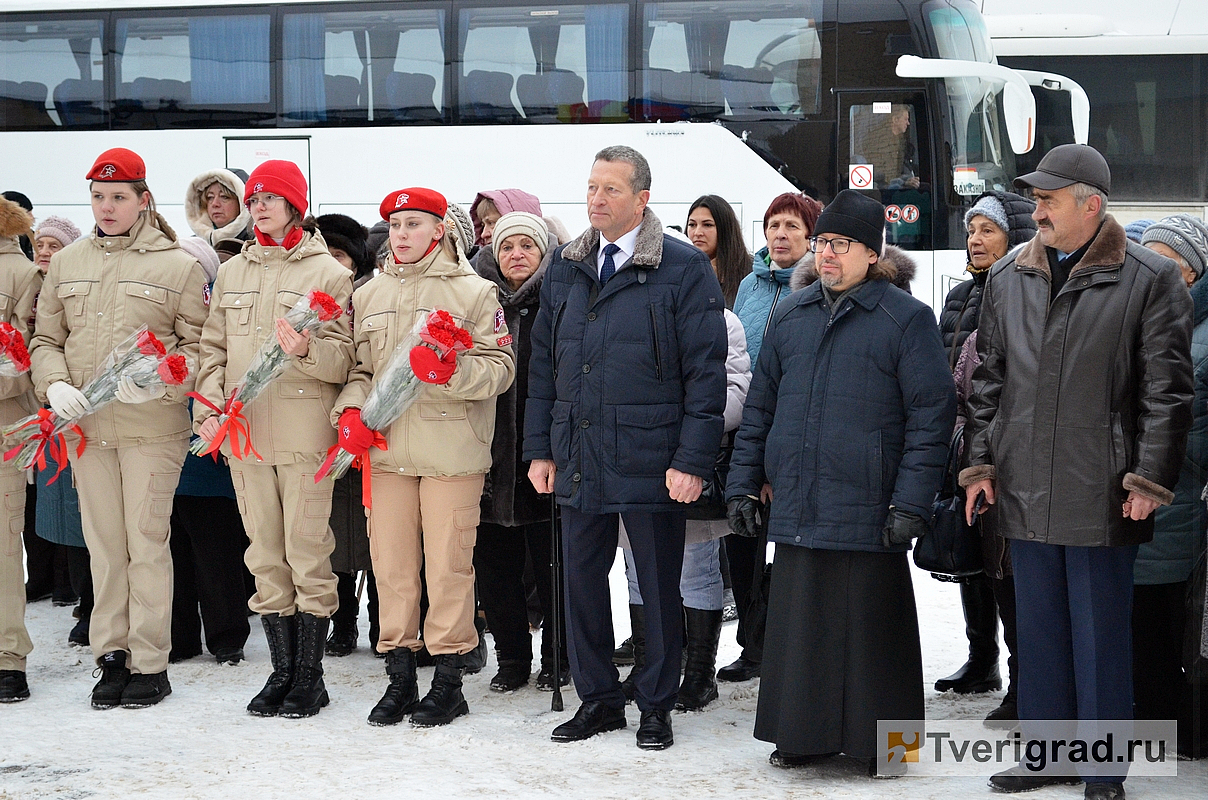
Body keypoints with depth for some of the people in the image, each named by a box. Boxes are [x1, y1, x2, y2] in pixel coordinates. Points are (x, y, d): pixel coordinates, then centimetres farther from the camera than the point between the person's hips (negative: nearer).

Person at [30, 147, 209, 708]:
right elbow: (45, 339, 15)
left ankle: (150, 663, 5)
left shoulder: (178, 266, 0)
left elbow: (199, 344, -1)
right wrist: (55, 384, -4)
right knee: (103, 544, 8)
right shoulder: (66, 264, 13)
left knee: (146, 542, -3)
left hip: (152, 426, -4)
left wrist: (159, 382, -17)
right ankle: (112, 656, 16)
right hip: (85, 427, 4)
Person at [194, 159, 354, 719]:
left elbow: (344, 357, -6)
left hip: (304, 434, -5)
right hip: (243, 435, 5)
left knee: (307, 556, -2)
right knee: (265, 557, 9)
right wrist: (208, 406, 0)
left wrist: (307, 350, -26)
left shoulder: (327, 273, 0)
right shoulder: (231, 273, 15)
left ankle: (309, 677, 6)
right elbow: (213, 349, 15)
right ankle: (282, 671, 18)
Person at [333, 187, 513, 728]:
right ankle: (399, 677, 16)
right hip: (386, 449, 4)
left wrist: (452, 371, -20)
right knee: (390, 562, 6)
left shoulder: (473, 292, 1)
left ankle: (449, 679, 8)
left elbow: (500, 368, -4)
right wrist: (350, 409, 0)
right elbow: (359, 366, 18)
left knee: (448, 562, -2)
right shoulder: (369, 296, 14)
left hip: (451, 451, -4)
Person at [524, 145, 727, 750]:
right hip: (578, 460, 5)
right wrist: (539, 447, 10)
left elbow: (706, 371, -7)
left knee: (658, 586, 5)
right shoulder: (565, 269, 11)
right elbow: (543, 364, 16)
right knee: (581, 580, 9)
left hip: (650, 460, -4)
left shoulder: (684, 270, -5)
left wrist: (692, 460, -13)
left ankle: (656, 706, 18)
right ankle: (597, 698, 23)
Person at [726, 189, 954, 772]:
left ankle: (880, 741, 15)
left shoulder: (906, 319, -3)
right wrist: (744, 484, 11)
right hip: (796, 508, 5)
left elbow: (931, 414, -6)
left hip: (867, 513, -4)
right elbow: (760, 406, 17)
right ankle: (805, 732, 21)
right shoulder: (791, 315, 12)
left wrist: (910, 503, -12)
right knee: (799, 624, 9)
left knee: (869, 627, 2)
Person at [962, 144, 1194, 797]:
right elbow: (988, 380, 15)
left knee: (1100, 636, 3)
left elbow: (1166, 390, -6)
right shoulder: (1007, 279, 9)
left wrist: (1148, 480, -10)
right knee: (1038, 632, 13)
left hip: (1101, 497, -5)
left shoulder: (1151, 279, -5)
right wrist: (981, 462, 8)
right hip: (1024, 492, 5)